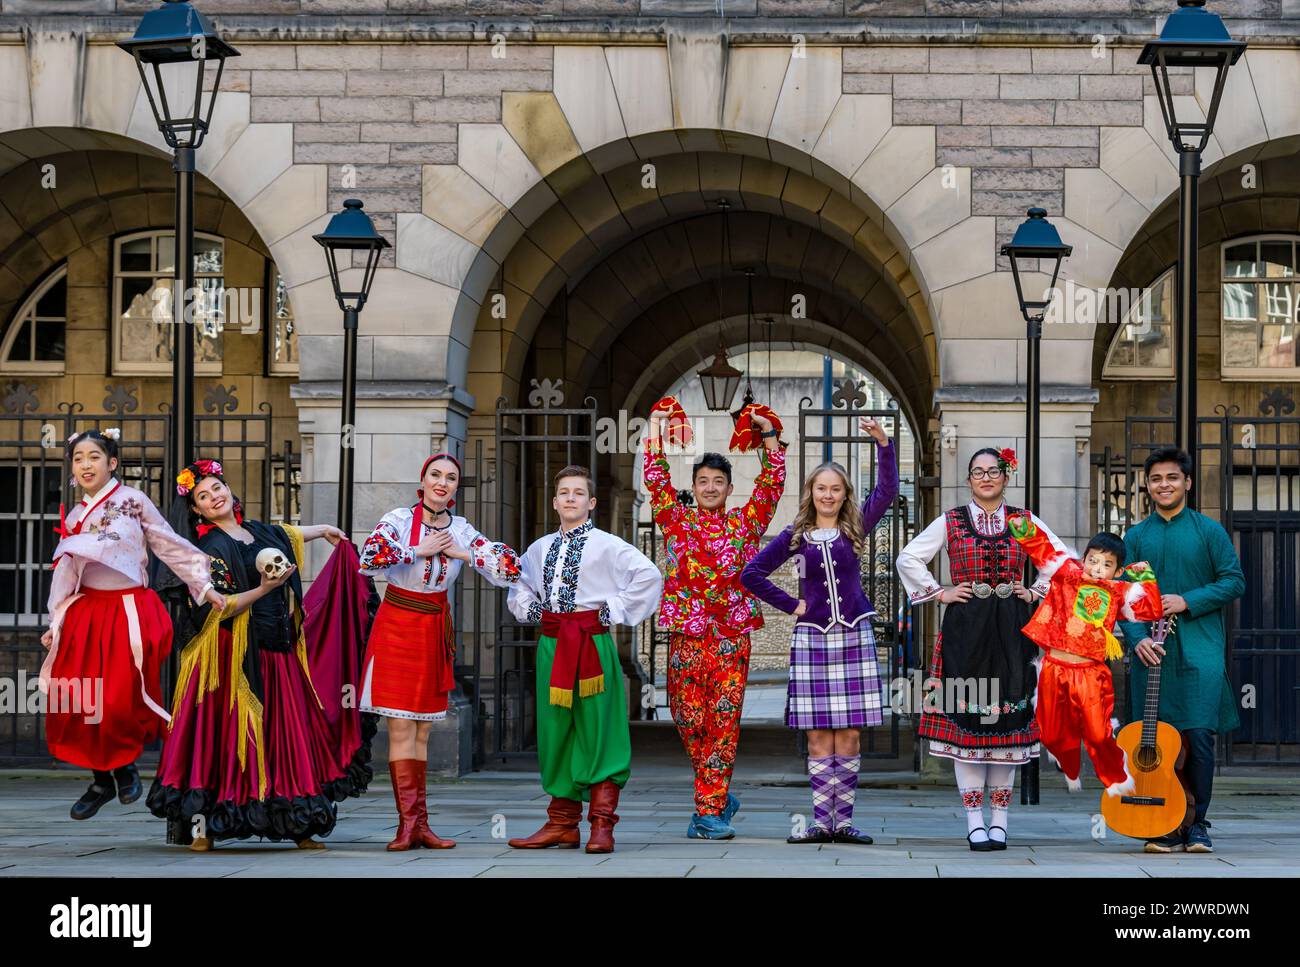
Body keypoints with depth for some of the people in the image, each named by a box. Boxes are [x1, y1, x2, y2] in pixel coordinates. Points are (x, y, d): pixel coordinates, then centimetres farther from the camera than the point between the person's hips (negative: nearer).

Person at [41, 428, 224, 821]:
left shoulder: (132, 501, 0)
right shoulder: (73, 518, 13)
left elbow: (171, 545, 1)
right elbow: (64, 575, 17)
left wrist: (204, 585, -2)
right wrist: (56, 623, 13)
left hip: (129, 612, -4)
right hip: (85, 613, 5)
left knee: (119, 700, -13)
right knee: (75, 701, -5)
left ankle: (125, 764, 15)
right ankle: (102, 778, 11)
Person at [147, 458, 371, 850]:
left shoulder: (258, 531, 14)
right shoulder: (210, 549, -8)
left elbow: (286, 535, 38)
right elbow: (217, 609, -15)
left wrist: (323, 530, 50)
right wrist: (264, 590, -21)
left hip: (280, 652, 7)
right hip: (235, 654, -7)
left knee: (289, 734, 6)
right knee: (224, 733, -9)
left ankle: (299, 827, 10)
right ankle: (202, 828, -6)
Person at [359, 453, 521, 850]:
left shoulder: (461, 531, 5)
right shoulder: (399, 519, -7)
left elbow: (510, 568, -1)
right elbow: (369, 559, -25)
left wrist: (462, 554, -8)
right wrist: (420, 550, -16)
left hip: (434, 630, 4)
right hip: (397, 626, -4)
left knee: (422, 731, 8)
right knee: (401, 729, -8)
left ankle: (417, 824, 10)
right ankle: (409, 822, -9)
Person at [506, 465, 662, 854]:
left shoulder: (606, 546, -3)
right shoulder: (540, 548, 13)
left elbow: (649, 576, -11)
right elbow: (518, 585, 29)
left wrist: (615, 611, -10)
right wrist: (529, 609, 11)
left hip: (593, 643, -5)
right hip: (552, 643, 5)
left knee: (596, 730, -5)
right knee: (556, 730, 7)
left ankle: (601, 825, -2)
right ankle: (563, 823, 13)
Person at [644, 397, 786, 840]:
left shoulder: (745, 522, 10)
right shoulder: (676, 520, 8)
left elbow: (772, 481, 11)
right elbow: (656, 476, 5)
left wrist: (768, 432, 8)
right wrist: (656, 423, 7)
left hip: (731, 634, 0)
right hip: (686, 633, 0)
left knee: (724, 720, -5)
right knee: (688, 717, 1)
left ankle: (710, 811, -5)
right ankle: (718, 795, 20)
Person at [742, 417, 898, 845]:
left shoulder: (855, 529, 6)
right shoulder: (796, 537, 5)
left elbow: (887, 490, -6)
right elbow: (751, 574, 8)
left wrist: (883, 443, -16)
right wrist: (790, 605, 3)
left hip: (854, 637, 0)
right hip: (812, 638, 0)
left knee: (850, 733, 0)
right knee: (818, 736, -1)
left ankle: (842, 820, 4)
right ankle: (821, 821, 2)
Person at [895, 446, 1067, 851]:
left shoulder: (1025, 523, 9)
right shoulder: (950, 522, 7)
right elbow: (908, 559, 8)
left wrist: (1036, 592, 6)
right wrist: (939, 592, 2)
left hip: (1010, 632, 1)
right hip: (965, 631, -1)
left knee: (1007, 721, 0)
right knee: (965, 719, -6)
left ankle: (999, 821, 6)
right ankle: (975, 822, -2)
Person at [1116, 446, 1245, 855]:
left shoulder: (1209, 531, 5)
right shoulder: (1136, 537, 12)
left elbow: (1234, 581, 1)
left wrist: (1187, 601, -11)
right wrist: (1138, 637, -8)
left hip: (1200, 651, -2)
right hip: (1152, 650, 2)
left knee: (1198, 737, -9)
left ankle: (1196, 825, 3)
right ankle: (1164, 828, 7)